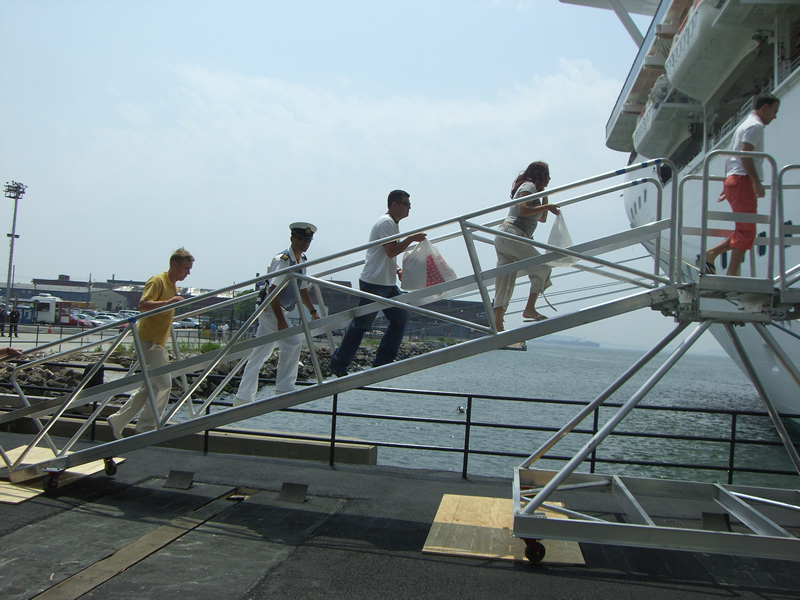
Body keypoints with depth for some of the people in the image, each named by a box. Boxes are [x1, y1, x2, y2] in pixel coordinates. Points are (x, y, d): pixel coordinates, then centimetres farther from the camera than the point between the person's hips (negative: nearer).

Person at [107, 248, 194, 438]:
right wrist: (168, 302, -35)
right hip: (149, 341, -10)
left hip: (158, 343, 10)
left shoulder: (174, 287, 19)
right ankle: (146, 428, -6)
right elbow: (143, 305, -24)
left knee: (150, 388, 12)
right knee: (163, 384, -13)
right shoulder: (157, 281, -10)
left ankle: (117, 421, 20)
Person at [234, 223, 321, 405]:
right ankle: (284, 388, -11)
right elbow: (273, 290, -23)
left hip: (279, 310, 9)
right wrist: (281, 321, -27)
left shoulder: (302, 261, 12)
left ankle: (242, 398, 11)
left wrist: (313, 312, 15)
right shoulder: (282, 260, -16)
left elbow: (302, 291, 22)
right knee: (293, 341, -19)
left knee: (260, 354, 8)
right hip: (269, 309, -9)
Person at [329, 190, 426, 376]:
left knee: (401, 317, 7)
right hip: (374, 283, -10)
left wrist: (397, 270, 13)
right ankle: (338, 365, 4)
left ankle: (383, 360, 11)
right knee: (360, 324, -5)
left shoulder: (394, 224, 19)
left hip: (388, 284, 10)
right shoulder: (386, 222, -12)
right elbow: (391, 251, -22)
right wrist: (412, 238, -15)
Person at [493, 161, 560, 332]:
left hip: (502, 239, 10)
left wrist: (545, 195, 30)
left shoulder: (533, 190, 30)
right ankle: (530, 309, -14)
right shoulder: (529, 186, 0)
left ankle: (497, 325, -5)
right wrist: (547, 207, -9)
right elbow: (523, 210, -16)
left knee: (505, 285, 1)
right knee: (542, 268, -7)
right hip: (511, 235, -10)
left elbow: (542, 219, 35)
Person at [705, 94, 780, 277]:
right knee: (746, 230, -11)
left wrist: (727, 185, 24)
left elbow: (730, 158, 26)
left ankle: (711, 253, 3)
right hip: (743, 180, -10)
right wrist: (756, 181, -22)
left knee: (744, 230, 10)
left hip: (733, 180, 10)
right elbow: (745, 154, -18)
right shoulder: (755, 125, -4)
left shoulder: (745, 125, 26)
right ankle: (732, 274, -13)